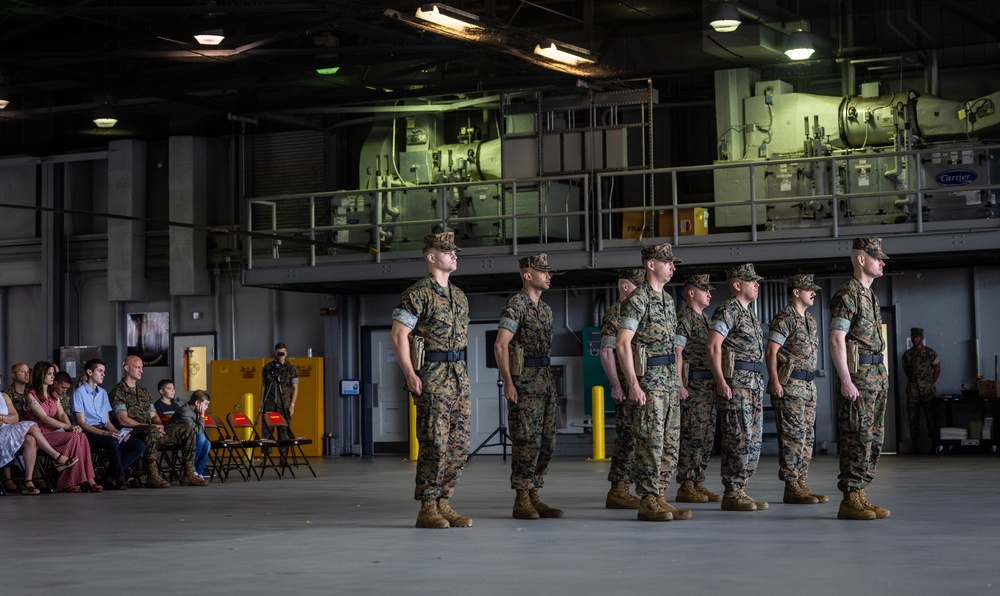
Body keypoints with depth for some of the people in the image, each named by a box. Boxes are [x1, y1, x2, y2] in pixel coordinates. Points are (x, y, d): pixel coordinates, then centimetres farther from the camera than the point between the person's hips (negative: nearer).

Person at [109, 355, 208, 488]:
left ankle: (188, 474, -9)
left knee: (188, 431, -4)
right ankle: (153, 476, -41)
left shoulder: (144, 391, 25)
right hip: (132, 432, -8)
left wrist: (159, 425, -1)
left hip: (150, 430, 8)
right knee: (152, 431, -42)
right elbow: (123, 420, -13)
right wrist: (150, 426, -18)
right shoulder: (118, 392, -2)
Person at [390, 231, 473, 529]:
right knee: (435, 445, -9)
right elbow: (398, 335, -13)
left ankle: (443, 503, 13)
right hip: (432, 378, -8)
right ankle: (427, 509, -3)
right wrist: (409, 374, -19)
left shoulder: (460, 296, 17)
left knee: (459, 446, 5)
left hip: (459, 375, 8)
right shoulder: (418, 294, -7)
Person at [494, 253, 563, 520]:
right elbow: (500, 345, -15)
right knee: (527, 441, -9)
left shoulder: (545, 308, 17)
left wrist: (548, 382, 19)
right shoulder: (516, 305, -9)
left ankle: (534, 497, 14)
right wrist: (508, 383, -20)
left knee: (546, 442, 8)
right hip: (524, 380, -9)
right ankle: (521, 501, -4)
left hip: (545, 379, 9)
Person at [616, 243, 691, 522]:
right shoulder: (637, 300, -10)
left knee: (670, 443, 8)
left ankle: (658, 497, 14)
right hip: (648, 378, -9)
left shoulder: (668, 300, 17)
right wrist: (633, 384, -21)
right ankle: (648, 502, -4)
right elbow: (622, 343, -16)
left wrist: (678, 381, 19)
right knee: (651, 441, -8)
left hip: (669, 378, 9)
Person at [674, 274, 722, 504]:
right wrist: (680, 384, -20)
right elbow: (677, 352, -14)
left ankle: (698, 483, 13)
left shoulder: (705, 319, 20)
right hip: (692, 386, -9)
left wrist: (717, 383, 20)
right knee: (692, 437, -9)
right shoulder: (684, 318, -8)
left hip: (709, 386, 9)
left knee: (706, 438, 8)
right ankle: (685, 487, -6)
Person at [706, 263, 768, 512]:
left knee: (753, 441, 9)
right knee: (739, 440, -10)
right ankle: (732, 495, -7)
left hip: (754, 382, 10)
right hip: (735, 381, -10)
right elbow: (713, 346, -16)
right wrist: (721, 381, -21)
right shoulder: (728, 310, -8)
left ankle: (740, 490, 13)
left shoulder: (749, 314, 21)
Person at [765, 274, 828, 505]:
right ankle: (791, 488, -8)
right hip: (789, 385, -9)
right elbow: (771, 351, -14)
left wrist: (810, 382, 20)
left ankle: (801, 483, 13)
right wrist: (774, 381, -21)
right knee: (793, 435, -10)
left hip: (808, 385, 9)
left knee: (807, 436, 8)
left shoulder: (810, 320, 18)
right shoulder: (785, 317, -9)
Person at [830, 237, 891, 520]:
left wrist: (881, 377, 20)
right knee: (858, 438, -10)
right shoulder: (848, 294, -11)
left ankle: (860, 495, 14)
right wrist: (846, 381, -22)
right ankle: (850, 501, -8)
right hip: (856, 373, -10)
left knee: (873, 438, 9)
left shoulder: (869, 295, 19)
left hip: (876, 374, 10)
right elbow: (836, 340, -17)